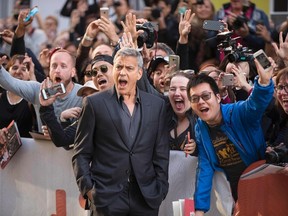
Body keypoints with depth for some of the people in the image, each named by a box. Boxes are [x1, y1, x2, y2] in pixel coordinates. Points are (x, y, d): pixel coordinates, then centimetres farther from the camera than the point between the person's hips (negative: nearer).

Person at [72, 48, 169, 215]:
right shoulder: (95, 103, 2)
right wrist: (87, 188, -6)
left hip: (146, 199, 2)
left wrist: (161, 189, 4)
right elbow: (81, 154, 3)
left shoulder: (157, 105, 9)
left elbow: (161, 154, 11)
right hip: (107, 198, -2)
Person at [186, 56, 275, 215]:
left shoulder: (238, 113, -18)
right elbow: (204, 169, -1)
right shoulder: (200, 130, -2)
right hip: (238, 189, 4)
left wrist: (264, 82, -60)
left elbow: (256, 104, -39)